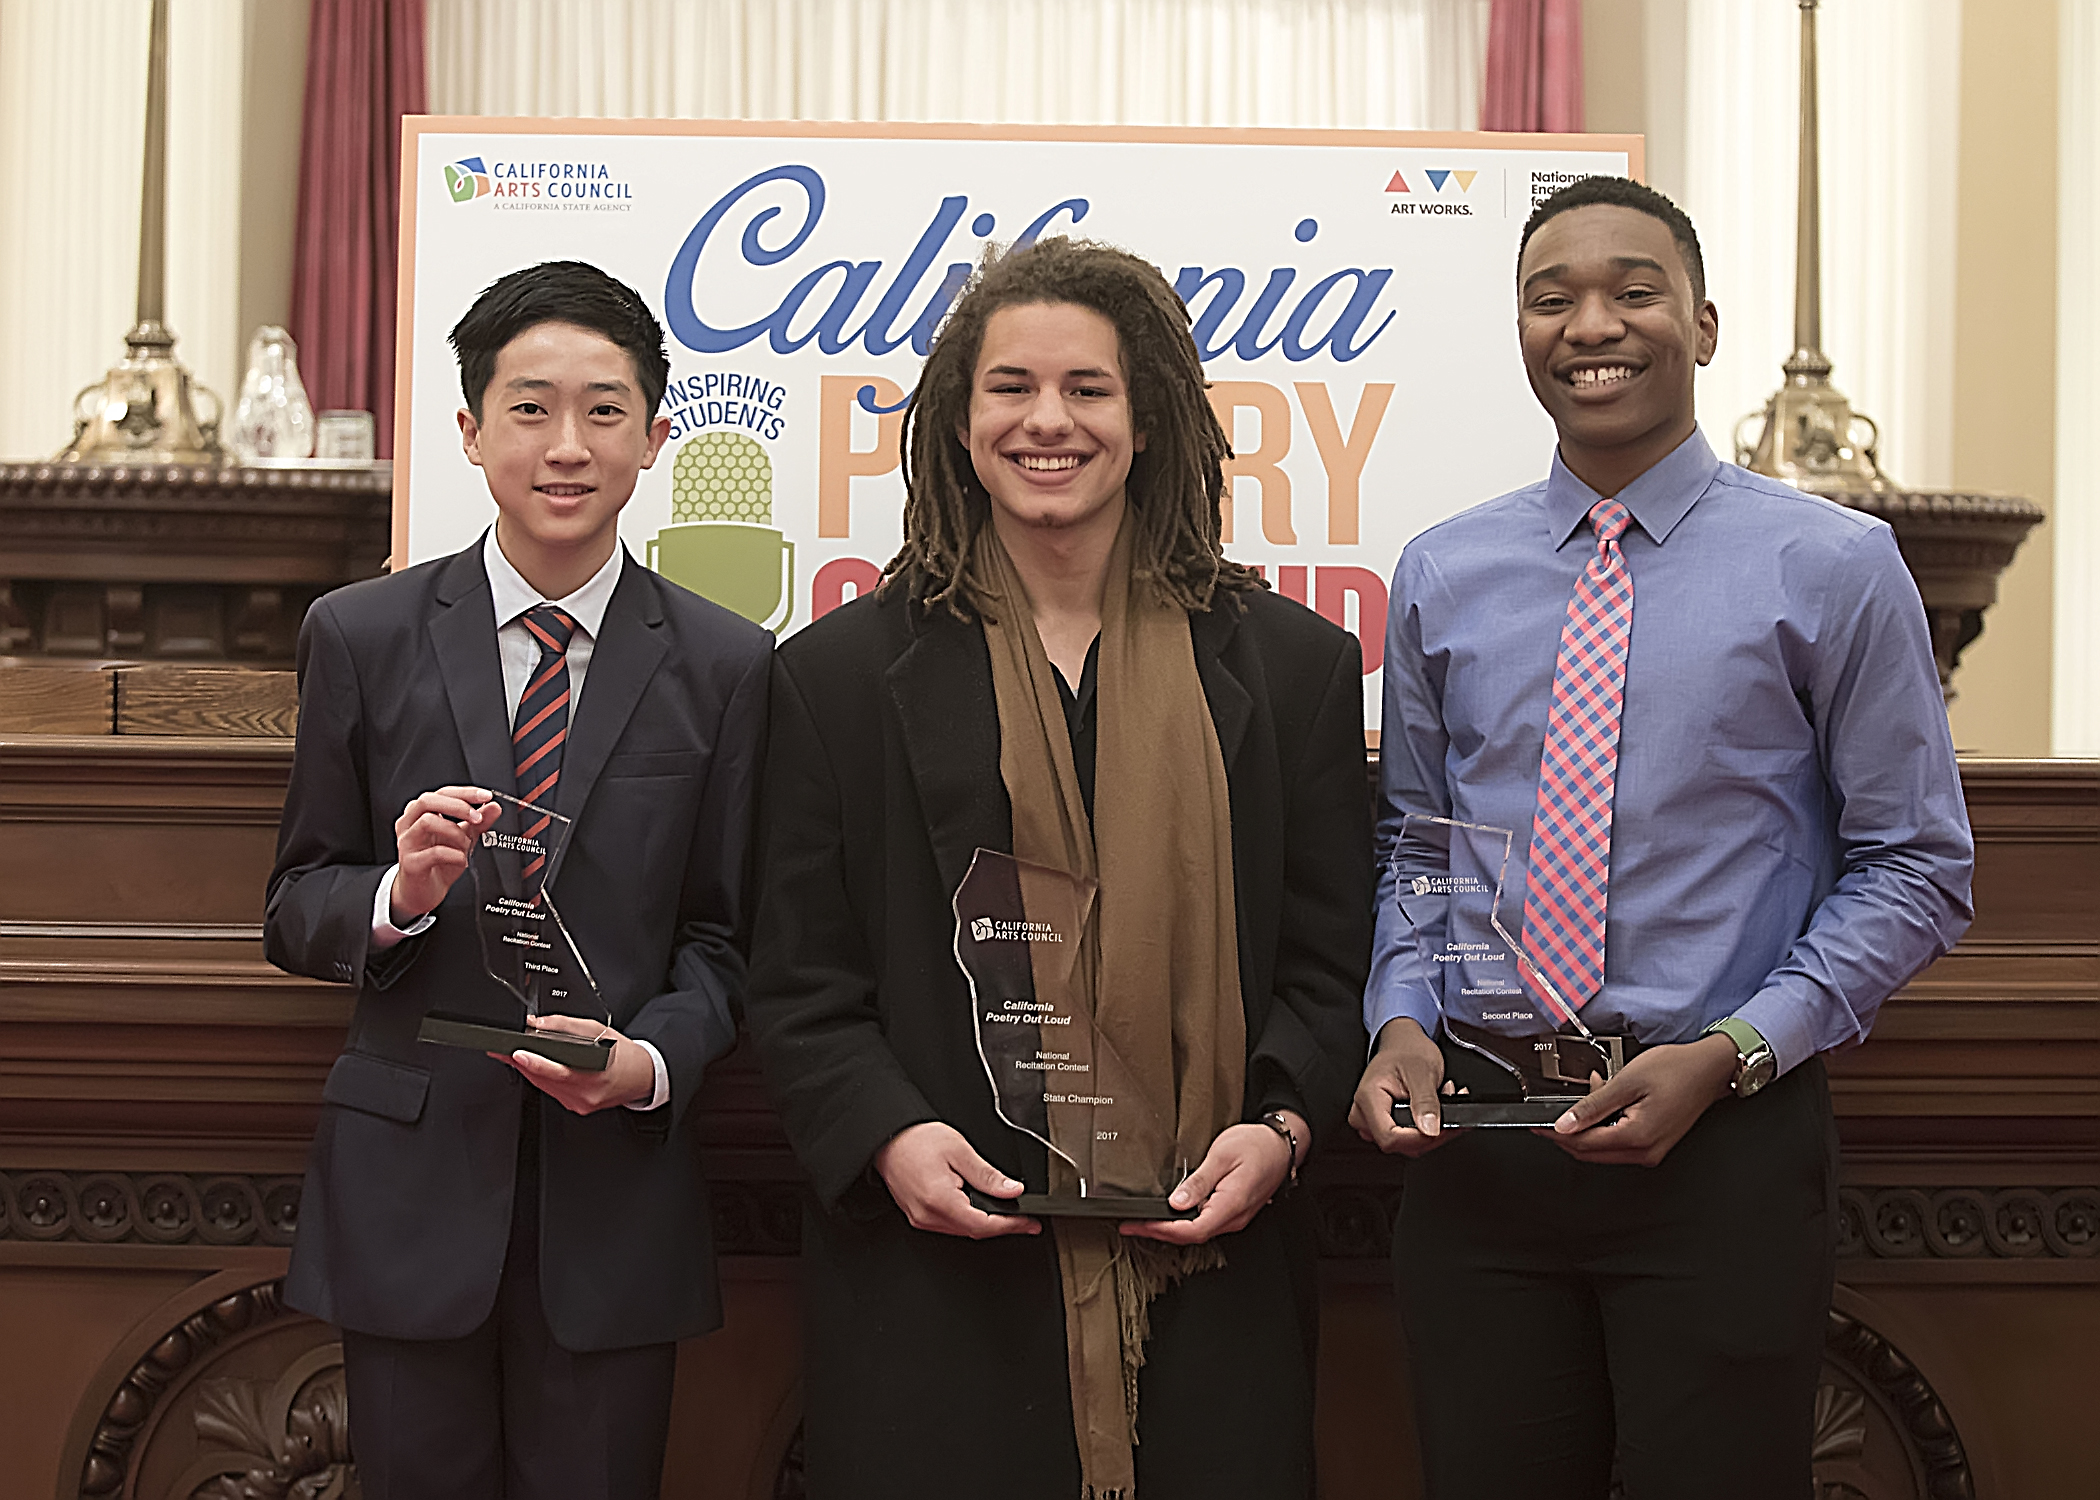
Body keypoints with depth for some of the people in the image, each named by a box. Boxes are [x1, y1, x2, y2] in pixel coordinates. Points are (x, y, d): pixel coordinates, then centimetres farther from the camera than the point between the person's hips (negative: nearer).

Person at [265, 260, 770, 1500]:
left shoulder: (728, 667, 2)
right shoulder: (362, 637, 2)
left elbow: (722, 935, 4)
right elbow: (296, 907, 5)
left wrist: (652, 1060, -15)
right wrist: (397, 896, -16)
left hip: (616, 1198, 0)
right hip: (410, 1192, 0)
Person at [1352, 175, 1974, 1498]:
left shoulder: (1832, 569, -2)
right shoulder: (1443, 578, 9)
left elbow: (1915, 869, -2)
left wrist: (1730, 1055, -13)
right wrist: (1403, 1021, -3)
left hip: (1726, 1141, -3)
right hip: (1477, 1146, 3)